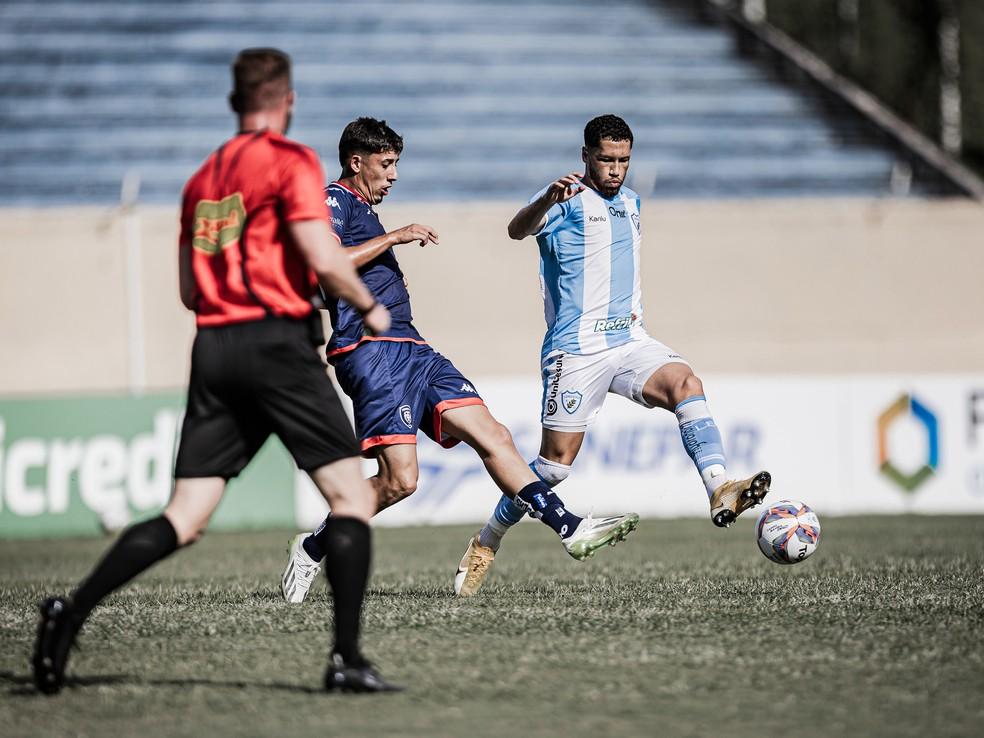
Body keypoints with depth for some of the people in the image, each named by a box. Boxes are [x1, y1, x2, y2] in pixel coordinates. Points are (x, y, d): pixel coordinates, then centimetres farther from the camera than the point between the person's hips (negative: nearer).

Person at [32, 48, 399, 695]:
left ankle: (73, 612, -9)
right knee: (353, 497, -1)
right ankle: (347, 659, -10)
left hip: (213, 349, 6)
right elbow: (323, 259, -14)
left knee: (184, 520, 4)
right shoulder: (290, 161, -3)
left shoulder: (204, 177, 17)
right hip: (278, 344, -6)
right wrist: (369, 307, 3)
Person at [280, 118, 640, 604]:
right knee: (399, 479, -17)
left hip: (408, 348, 10)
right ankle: (313, 548, 0)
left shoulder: (362, 211, 28)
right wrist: (392, 238, -15)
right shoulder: (334, 203, -2)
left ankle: (570, 528, -8)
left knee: (493, 436, -2)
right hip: (371, 350, -10)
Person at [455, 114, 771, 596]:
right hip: (576, 350, -5)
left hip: (629, 341, 5)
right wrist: (548, 199, -48)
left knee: (685, 382, -24)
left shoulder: (630, 204, 17)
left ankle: (720, 492, -38)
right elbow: (518, 230, -28)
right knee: (556, 462, -3)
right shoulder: (566, 201, -5)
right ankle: (484, 546, 15)